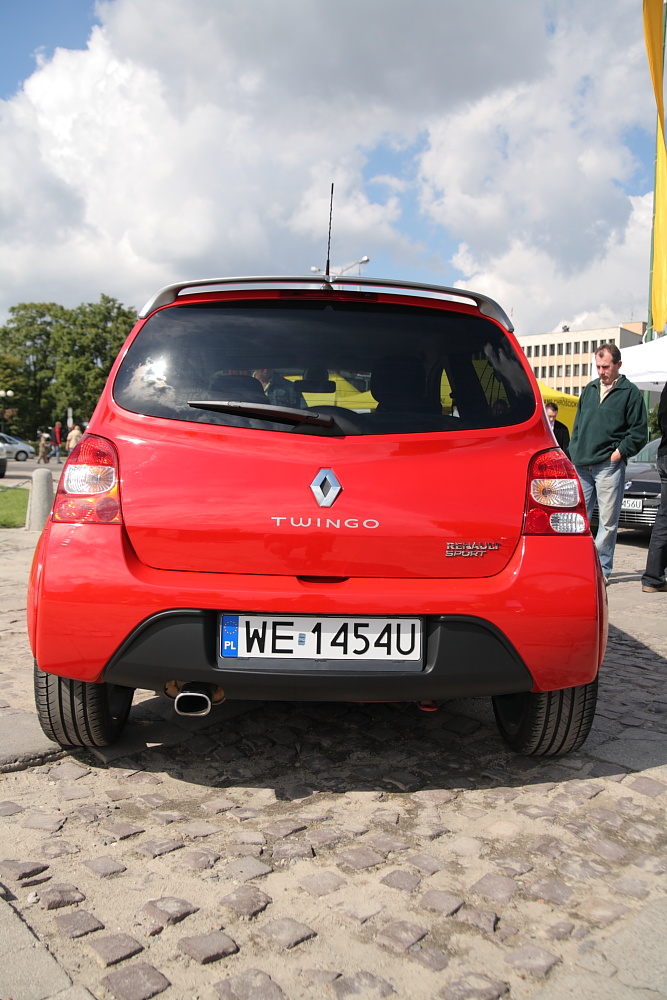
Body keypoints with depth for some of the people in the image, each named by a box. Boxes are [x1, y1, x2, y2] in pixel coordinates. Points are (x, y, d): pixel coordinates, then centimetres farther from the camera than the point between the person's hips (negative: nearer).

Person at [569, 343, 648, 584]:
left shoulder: (630, 392, 1)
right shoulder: (589, 389, 16)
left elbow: (639, 432, -1)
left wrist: (619, 452, -9)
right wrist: (575, 452, 10)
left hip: (609, 466, -5)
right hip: (581, 466, 5)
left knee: (608, 520, 0)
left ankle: (601, 568, 8)